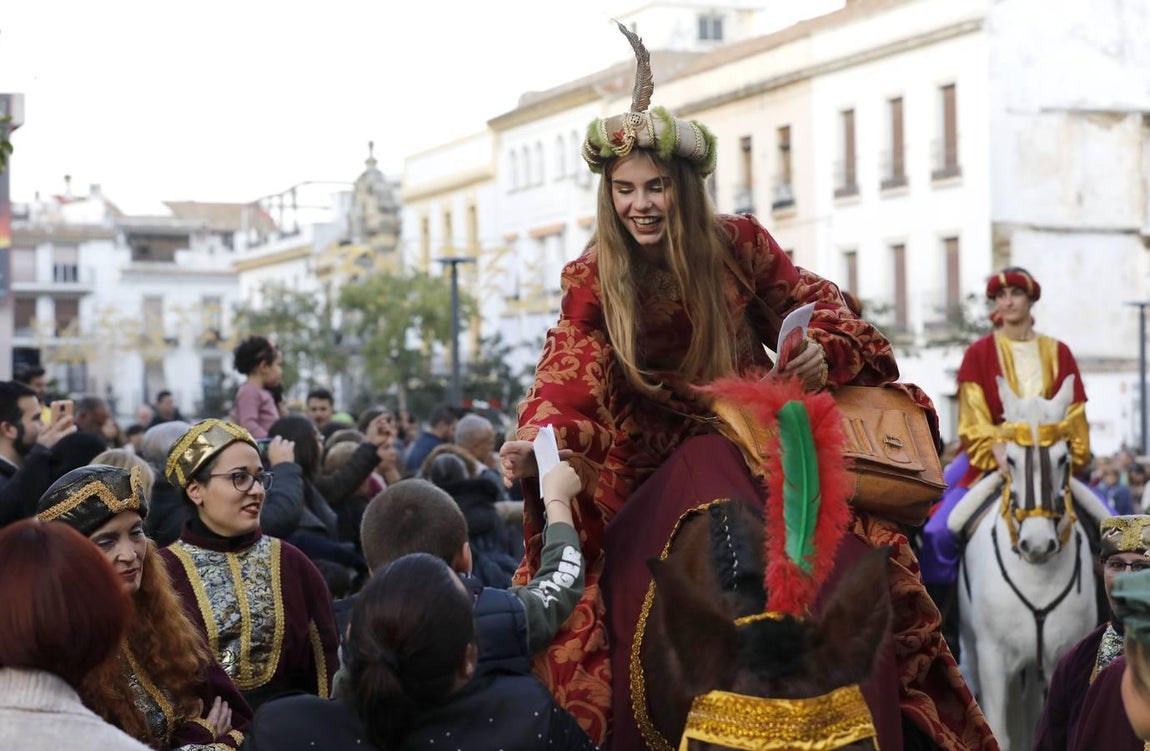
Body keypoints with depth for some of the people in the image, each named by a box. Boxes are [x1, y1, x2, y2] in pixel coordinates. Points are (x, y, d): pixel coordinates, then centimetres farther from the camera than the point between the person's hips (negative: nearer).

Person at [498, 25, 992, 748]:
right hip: (653, 458, 0)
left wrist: (824, 350, -19)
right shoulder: (592, 281, -3)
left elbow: (813, 305, 5)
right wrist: (536, 442, -34)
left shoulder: (739, 245, -1)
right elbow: (568, 377, -14)